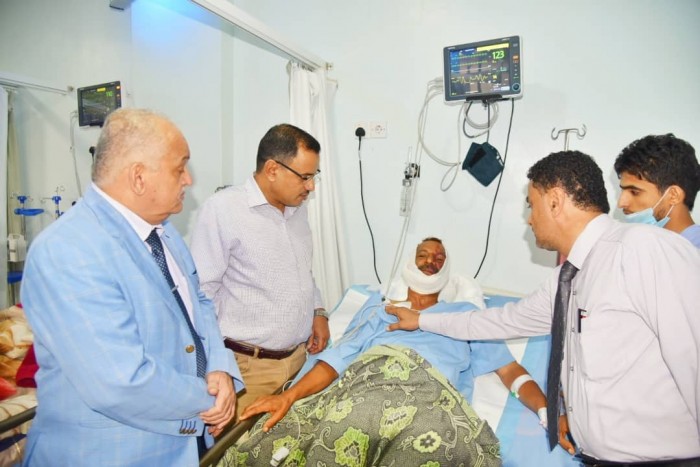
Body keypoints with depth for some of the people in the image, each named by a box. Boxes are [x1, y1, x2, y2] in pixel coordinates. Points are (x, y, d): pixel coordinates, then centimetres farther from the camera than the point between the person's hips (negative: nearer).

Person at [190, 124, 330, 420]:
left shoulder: (298, 207, 8)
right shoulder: (223, 208, -14)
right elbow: (202, 290, -13)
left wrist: (318, 312, 8)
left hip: (300, 355, 6)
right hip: (248, 365, -6)